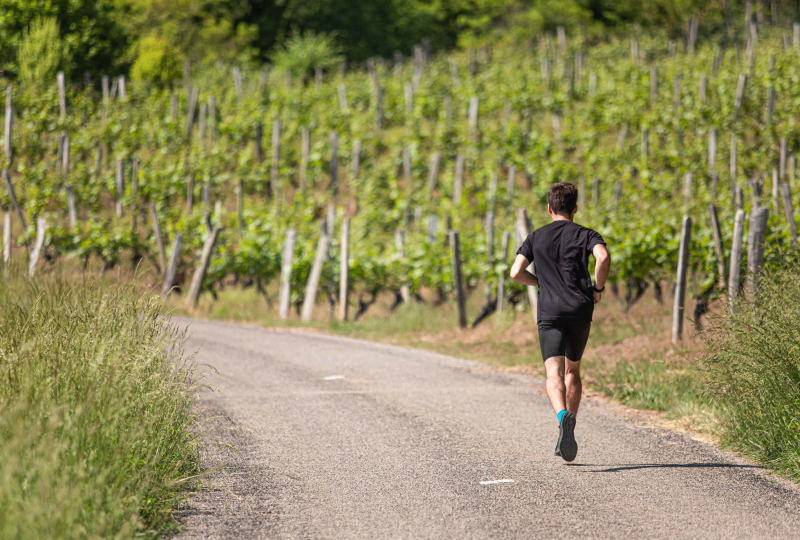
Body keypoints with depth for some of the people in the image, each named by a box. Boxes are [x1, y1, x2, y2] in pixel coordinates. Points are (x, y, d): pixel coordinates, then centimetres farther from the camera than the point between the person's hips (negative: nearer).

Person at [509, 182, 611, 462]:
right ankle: (566, 438, 17)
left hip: (550, 313, -1)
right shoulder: (585, 235, 5)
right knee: (573, 370, 18)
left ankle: (564, 416, -41)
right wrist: (598, 288, -1)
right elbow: (603, 257, -16)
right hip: (580, 312, 1)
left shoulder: (536, 237, 10)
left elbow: (516, 273, 2)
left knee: (554, 374, -11)